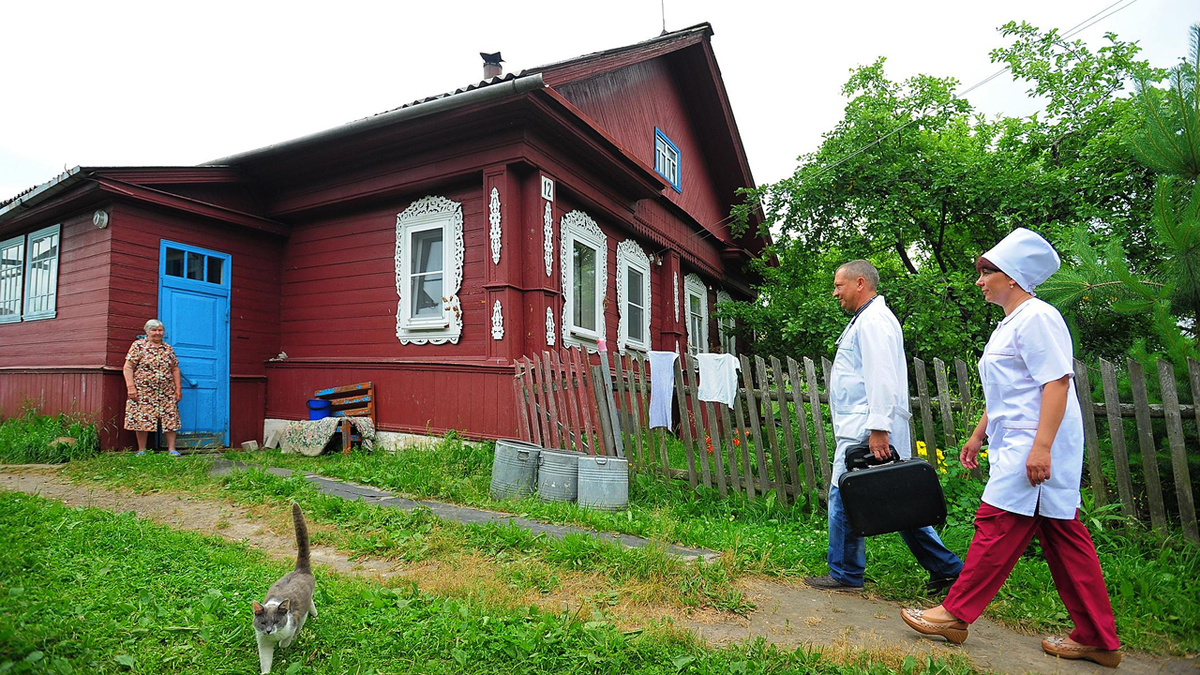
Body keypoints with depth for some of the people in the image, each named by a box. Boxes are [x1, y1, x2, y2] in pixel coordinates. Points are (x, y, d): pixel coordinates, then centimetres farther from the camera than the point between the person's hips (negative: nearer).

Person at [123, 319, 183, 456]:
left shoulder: (168, 348, 13)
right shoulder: (138, 345, 1)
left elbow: (175, 369, 15)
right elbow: (128, 367, -4)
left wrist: (178, 388, 9)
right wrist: (130, 387, -13)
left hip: (166, 392, 3)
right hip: (143, 392, -3)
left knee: (170, 419, 0)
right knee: (142, 419, -1)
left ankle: (171, 449, 5)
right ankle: (141, 451, 11)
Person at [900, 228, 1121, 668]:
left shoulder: (1036, 318, -12)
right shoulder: (1010, 324, 19)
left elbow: (1057, 382, -20)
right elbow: (1002, 394, 24)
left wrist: (1041, 446, -25)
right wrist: (978, 435, 25)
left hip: (1036, 447, -11)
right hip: (1016, 445, 11)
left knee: (998, 524, -5)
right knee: (1062, 537, 13)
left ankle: (955, 615, 4)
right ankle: (1098, 640, 22)